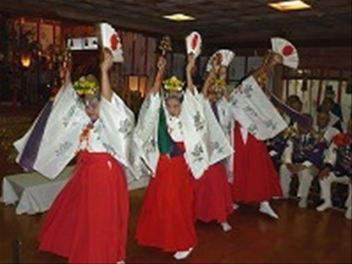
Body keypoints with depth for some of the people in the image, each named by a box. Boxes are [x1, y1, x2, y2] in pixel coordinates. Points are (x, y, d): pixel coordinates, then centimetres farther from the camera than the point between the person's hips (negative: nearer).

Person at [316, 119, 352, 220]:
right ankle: (327, 202, 9)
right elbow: (332, 154, 2)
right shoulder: (339, 138, -6)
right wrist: (327, 167, -14)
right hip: (340, 171, 4)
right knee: (324, 176, -15)